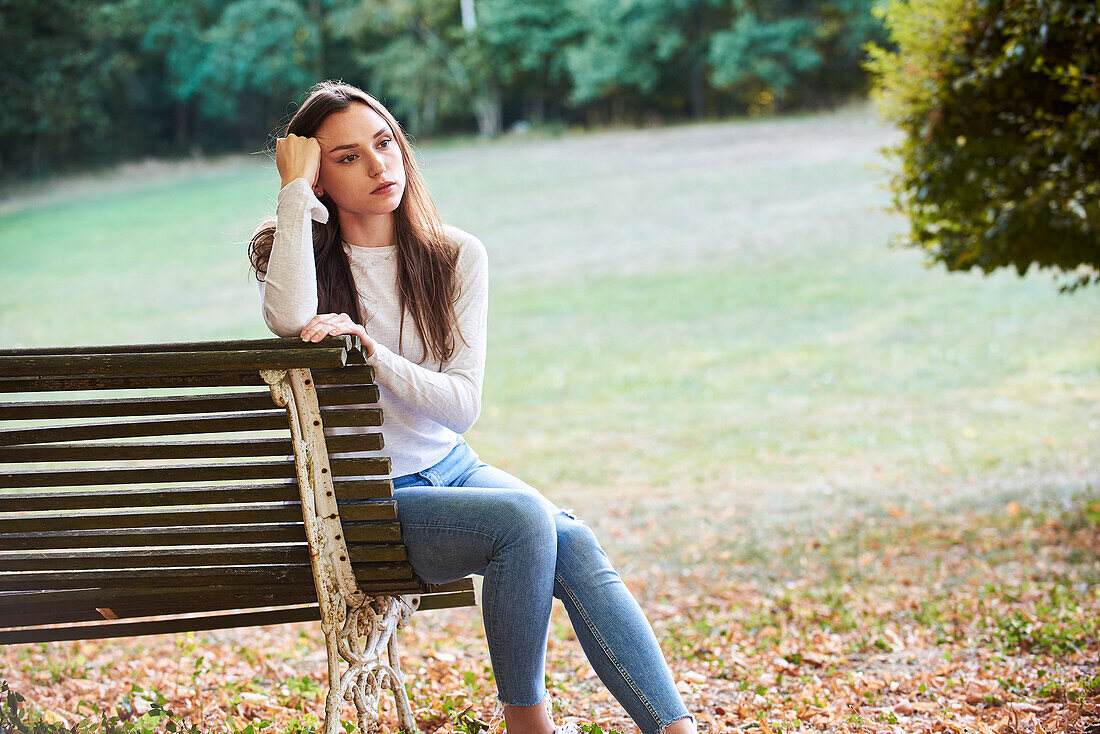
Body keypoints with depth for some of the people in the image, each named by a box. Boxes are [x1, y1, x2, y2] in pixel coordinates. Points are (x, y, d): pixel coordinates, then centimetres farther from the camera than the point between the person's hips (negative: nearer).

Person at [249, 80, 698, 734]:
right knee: (525, 519, -29)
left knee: (576, 548, -24)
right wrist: (296, 188, -20)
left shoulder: (457, 256, 2)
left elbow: (463, 403, -7)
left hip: (451, 467, 4)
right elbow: (290, 320, -29)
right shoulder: (300, 254, -4)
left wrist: (368, 348, -23)